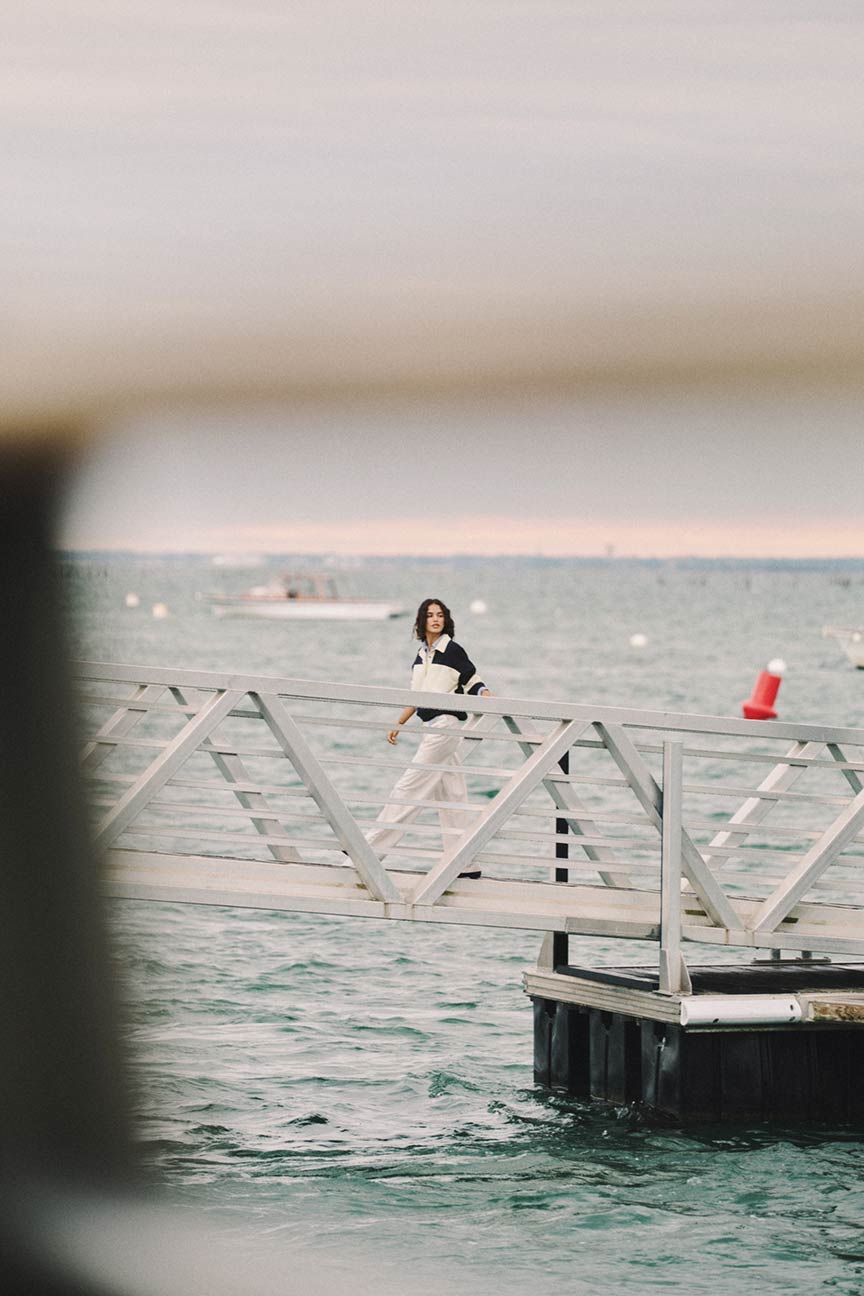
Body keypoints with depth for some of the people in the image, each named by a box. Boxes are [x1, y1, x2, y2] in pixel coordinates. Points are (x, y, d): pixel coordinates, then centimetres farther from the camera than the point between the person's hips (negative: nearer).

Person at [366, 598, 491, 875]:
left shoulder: (453, 651, -6)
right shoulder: (422, 654, 16)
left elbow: (474, 684, -2)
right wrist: (399, 724, 23)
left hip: (446, 724, -8)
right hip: (430, 727, 8)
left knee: (409, 787, -7)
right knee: (451, 797, 7)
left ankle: (374, 847, -5)